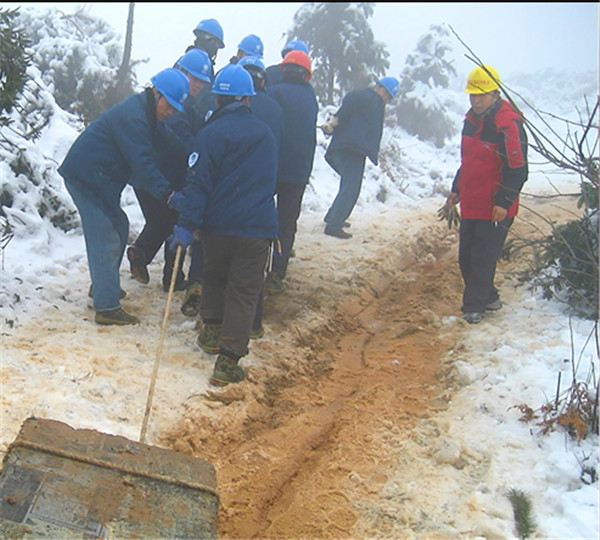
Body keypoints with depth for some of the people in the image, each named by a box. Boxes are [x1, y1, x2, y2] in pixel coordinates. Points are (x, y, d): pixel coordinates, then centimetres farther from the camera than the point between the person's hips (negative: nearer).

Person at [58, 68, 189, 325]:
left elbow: (168, 142, 16)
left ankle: (103, 285, 34)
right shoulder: (132, 117, -23)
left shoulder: (146, 113, 11)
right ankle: (107, 307, -13)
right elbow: (142, 162, -30)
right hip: (86, 177, -11)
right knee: (106, 239, -13)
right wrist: (167, 192, -34)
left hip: (99, 177, 11)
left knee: (119, 227, 20)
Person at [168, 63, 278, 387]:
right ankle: (228, 362, -2)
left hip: (218, 225, -2)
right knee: (244, 292, 2)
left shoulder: (212, 133, -6)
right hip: (258, 227, 2)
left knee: (214, 277, 24)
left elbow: (198, 183, -13)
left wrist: (188, 223, -15)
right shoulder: (265, 134, 11)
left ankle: (212, 332, 32)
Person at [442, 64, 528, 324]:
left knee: (483, 259, -3)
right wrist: (456, 190, 22)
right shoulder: (471, 119, 11)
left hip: (495, 208, -8)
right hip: (471, 203, 9)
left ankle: (474, 306, 7)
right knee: (466, 257, 13)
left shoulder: (508, 124, -16)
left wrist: (503, 202, -20)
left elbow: (517, 169, -17)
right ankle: (488, 297, 28)